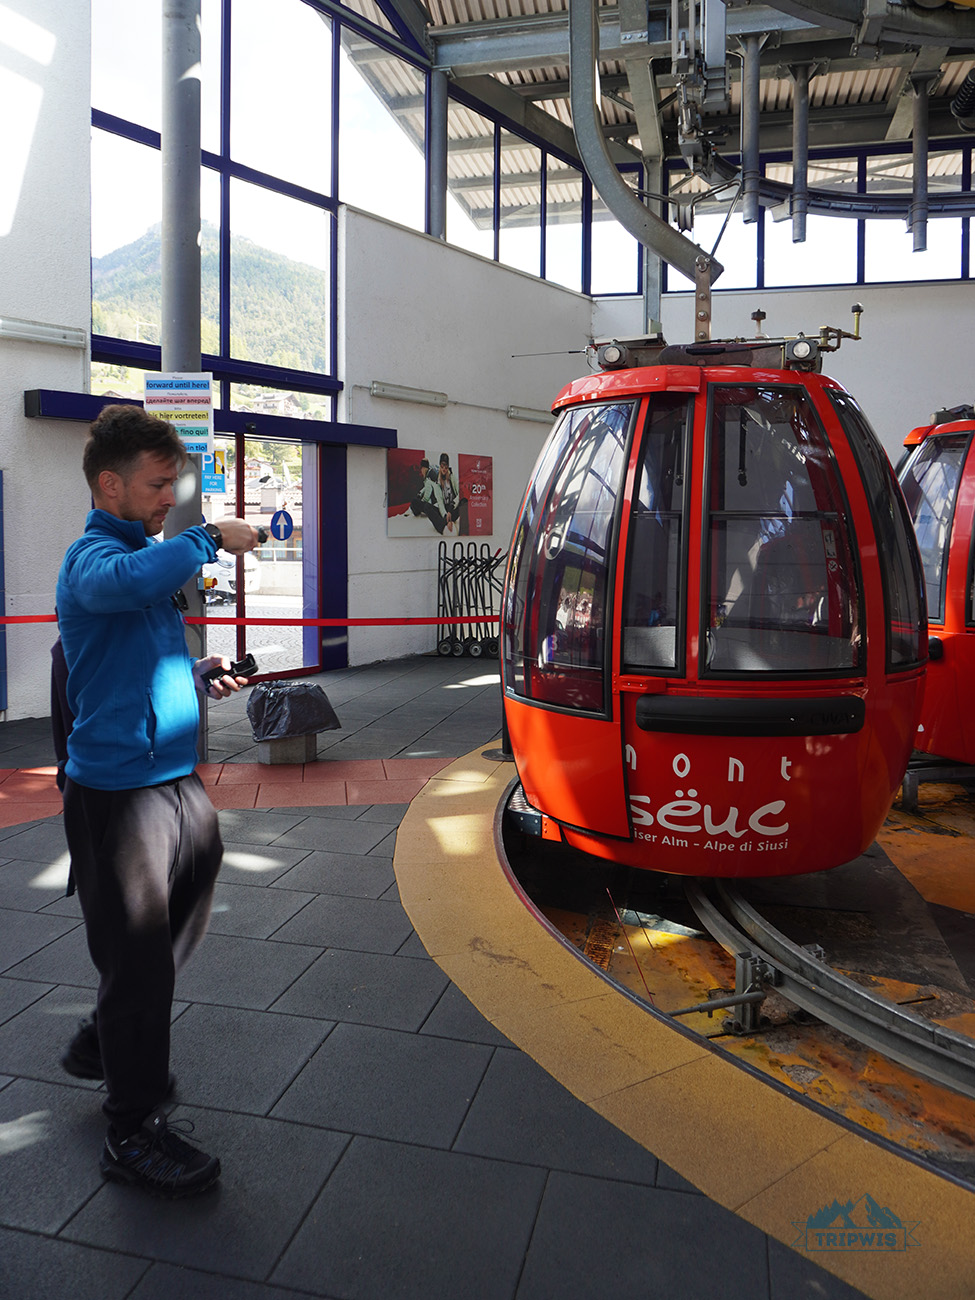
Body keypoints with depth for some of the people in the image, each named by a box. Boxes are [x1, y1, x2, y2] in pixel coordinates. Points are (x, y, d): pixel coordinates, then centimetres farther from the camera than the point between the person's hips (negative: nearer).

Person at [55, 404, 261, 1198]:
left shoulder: (147, 553, 17)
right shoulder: (94, 556, -12)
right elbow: (128, 582, -40)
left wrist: (201, 677, 12)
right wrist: (210, 538, -26)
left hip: (176, 780, 9)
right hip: (118, 792, -9)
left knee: (173, 935, 22)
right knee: (138, 954, 1)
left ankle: (107, 1046, 45)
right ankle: (134, 1132, 18)